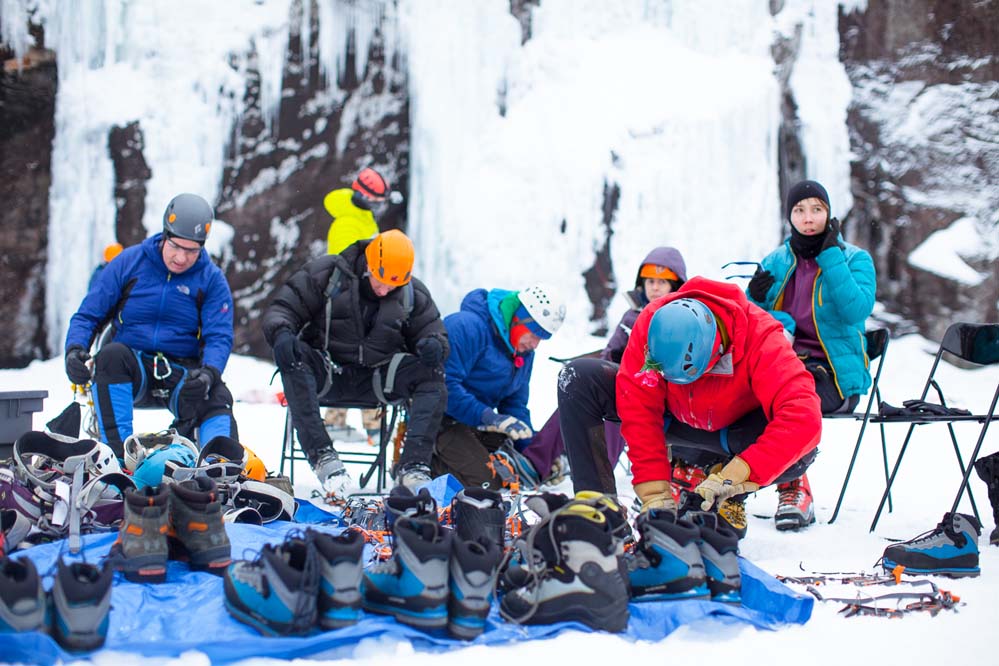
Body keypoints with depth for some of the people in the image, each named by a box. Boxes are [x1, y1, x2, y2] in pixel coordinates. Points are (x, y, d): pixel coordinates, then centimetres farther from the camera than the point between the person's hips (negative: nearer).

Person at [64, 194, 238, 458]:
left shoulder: (212, 279, 2)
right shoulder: (130, 261, 2)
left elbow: (219, 337, -6)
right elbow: (88, 315, 4)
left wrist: (209, 372, -28)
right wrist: (75, 349, -17)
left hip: (182, 373, 0)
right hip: (129, 371, 0)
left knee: (216, 397, -30)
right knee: (112, 354, -33)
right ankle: (118, 455, -35)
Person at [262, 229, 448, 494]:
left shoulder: (413, 294, 2)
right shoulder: (325, 274, -6)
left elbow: (434, 331, 7)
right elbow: (282, 308, -5)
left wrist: (434, 345, -20)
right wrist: (281, 333, -30)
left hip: (377, 380, 2)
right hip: (326, 373, -2)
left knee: (432, 372, -23)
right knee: (294, 359, -34)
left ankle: (413, 464, -29)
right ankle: (321, 455, -36)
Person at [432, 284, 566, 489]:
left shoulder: (524, 352, 10)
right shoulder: (468, 326, -20)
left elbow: (515, 404, 13)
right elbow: (445, 384, -28)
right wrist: (489, 418, -31)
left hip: (480, 424, 9)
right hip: (444, 418, -9)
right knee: (484, 482, -22)